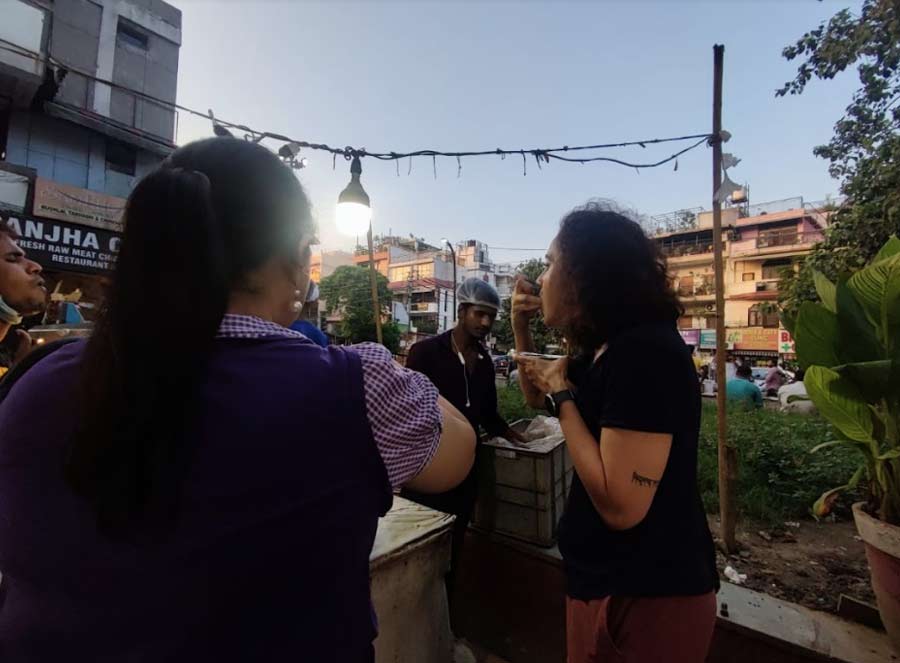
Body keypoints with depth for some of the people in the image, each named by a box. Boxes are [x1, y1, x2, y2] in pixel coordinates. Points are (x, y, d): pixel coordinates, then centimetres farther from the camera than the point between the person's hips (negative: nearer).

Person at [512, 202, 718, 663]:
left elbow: (621, 506, -30)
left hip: (648, 598, -9)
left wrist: (562, 395, -21)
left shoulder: (645, 353, -26)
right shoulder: (604, 349, 3)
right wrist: (522, 331, 3)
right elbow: (536, 398, 18)